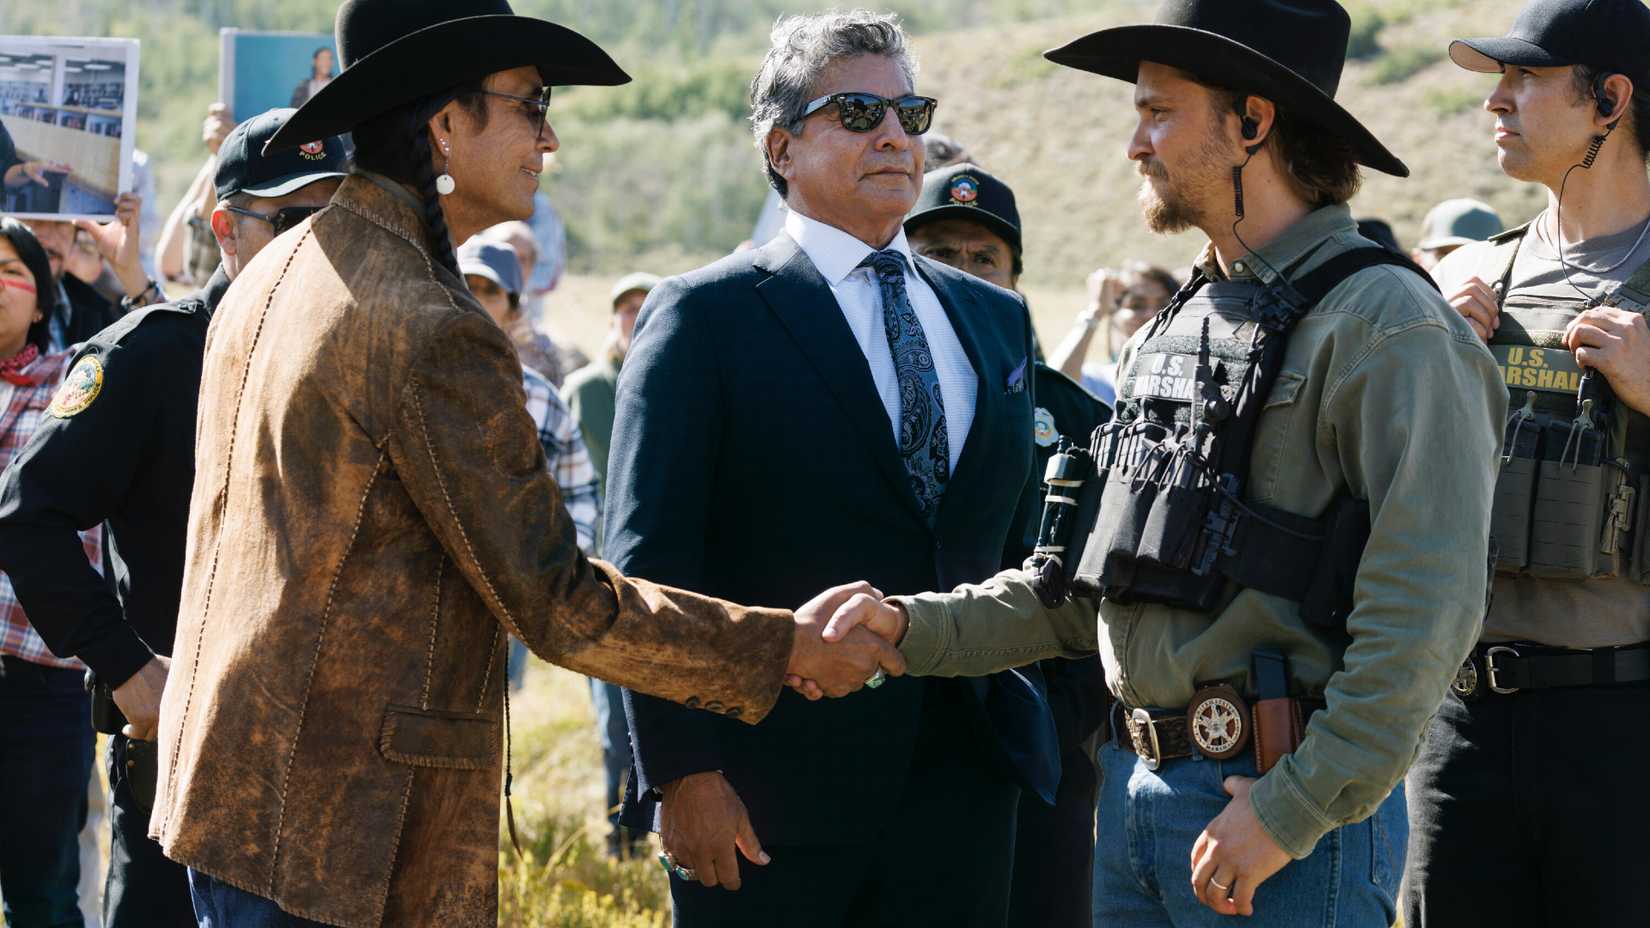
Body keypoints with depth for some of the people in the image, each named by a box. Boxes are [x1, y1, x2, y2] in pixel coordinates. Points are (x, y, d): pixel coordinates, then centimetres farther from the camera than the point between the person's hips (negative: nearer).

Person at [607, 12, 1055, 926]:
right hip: (765, 792, -5)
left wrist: (1028, 723, 9)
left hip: (962, 781, 5)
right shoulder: (703, 317, -3)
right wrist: (683, 772, -14)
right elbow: (650, 567, -8)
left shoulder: (995, 319, 15)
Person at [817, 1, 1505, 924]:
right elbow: (1087, 592, 20)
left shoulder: (1386, 323, -10)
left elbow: (1425, 608, -18)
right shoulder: (1172, 333, 17)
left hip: (1292, 808, -8)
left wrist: (1293, 813, -20)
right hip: (1135, 784, 8)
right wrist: (915, 628, 7)